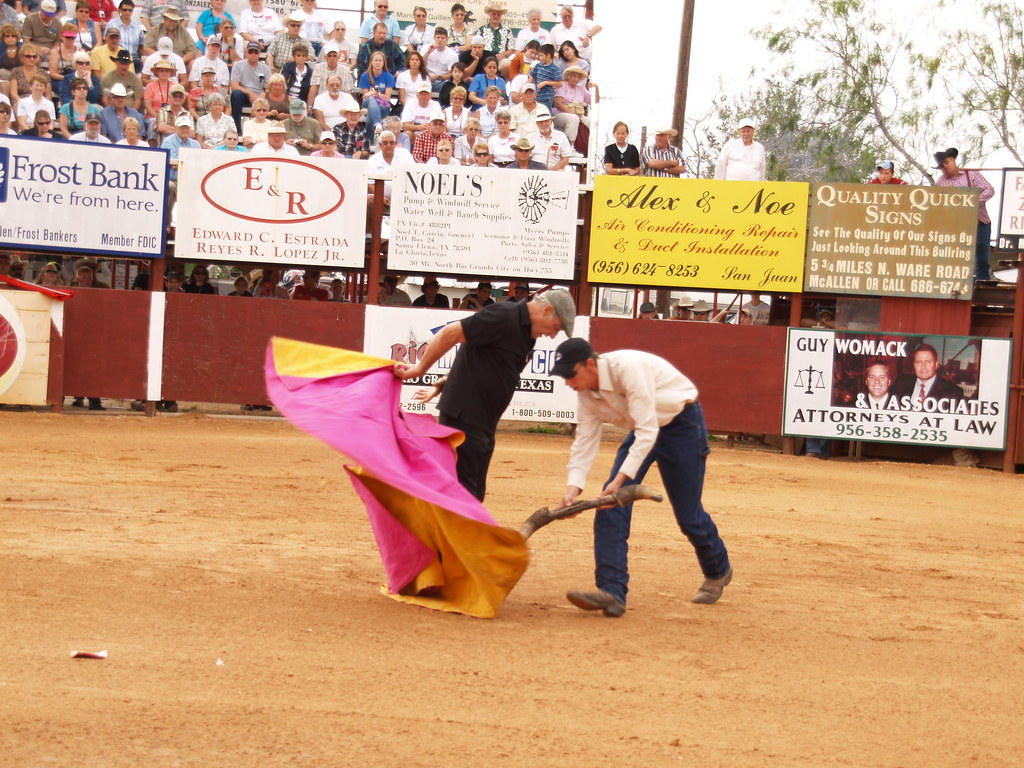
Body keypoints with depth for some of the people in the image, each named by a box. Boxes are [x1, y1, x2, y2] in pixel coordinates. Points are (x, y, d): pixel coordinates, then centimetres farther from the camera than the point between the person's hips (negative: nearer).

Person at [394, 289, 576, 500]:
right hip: (464, 418, -10)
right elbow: (450, 333, -19)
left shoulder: (526, 334, 15)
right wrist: (419, 370, -14)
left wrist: (442, 385, 10)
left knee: (474, 496, 14)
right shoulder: (504, 316, -15)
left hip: (483, 425, 10)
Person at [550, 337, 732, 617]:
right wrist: (573, 486, -20)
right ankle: (612, 593, -16)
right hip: (643, 428, 7)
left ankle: (718, 572, 33)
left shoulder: (627, 367, -33)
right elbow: (585, 440, -5)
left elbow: (647, 431, -34)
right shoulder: (586, 392, -8)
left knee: (688, 514, 1)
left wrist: (621, 478, -39)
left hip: (682, 423, -7)